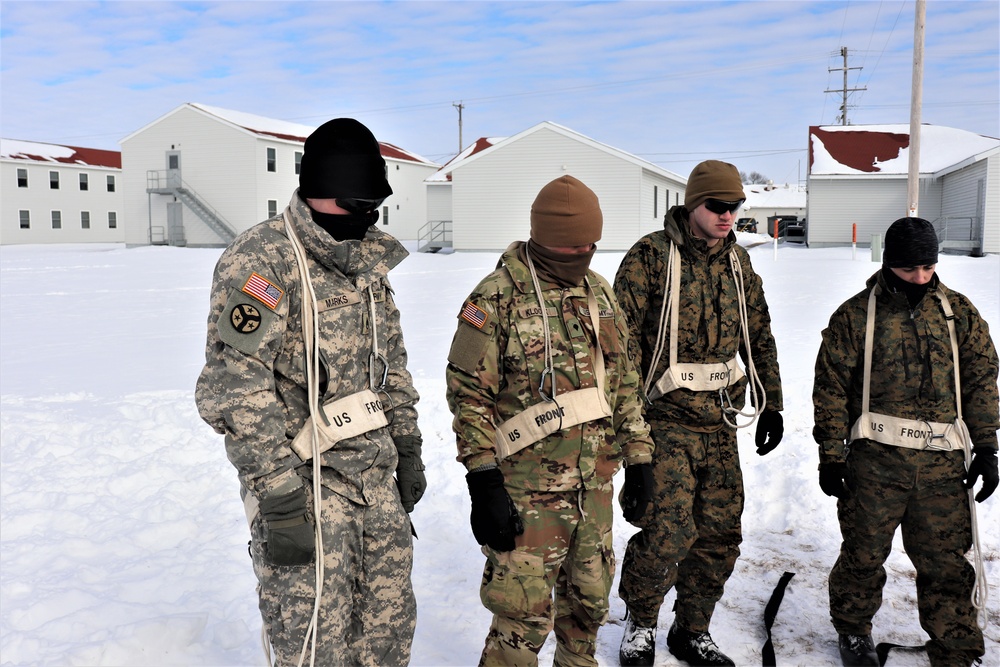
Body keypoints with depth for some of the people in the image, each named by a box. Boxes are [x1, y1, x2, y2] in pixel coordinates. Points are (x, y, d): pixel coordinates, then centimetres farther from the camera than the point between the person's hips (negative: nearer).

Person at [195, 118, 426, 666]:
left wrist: (407, 447, 16)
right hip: (304, 481, -7)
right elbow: (235, 389, -20)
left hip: (376, 479, 7)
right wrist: (279, 499, -21)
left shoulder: (368, 263, 11)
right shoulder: (261, 259, -14)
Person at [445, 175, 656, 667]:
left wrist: (638, 460, 11)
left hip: (595, 484, 6)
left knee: (590, 600, 20)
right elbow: (470, 395, -12)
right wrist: (484, 485, -15)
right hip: (528, 490, -6)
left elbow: (625, 384, 14)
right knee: (525, 616, 1)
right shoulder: (497, 297, -11)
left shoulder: (600, 294, 9)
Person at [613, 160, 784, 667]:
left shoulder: (738, 262, 12)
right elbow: (624, 338, -10)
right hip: (666, 417, -6)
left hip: (721, 420, 6)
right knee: (669, 530, -11)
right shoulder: (650, 256, -7)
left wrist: (770, 405, 16)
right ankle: (640, 619, 17)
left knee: (720, 533, 9)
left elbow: (759, 337, 19)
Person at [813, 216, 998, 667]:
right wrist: (830, 456, -2)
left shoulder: (959, 313, 9)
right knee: (864, 552, 9)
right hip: (875, 460, -2)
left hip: (942, 462, 2)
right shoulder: (856, 315, 0)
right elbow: (831, 388, 0)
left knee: (946, 561, 6)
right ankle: (853, 630, 32)